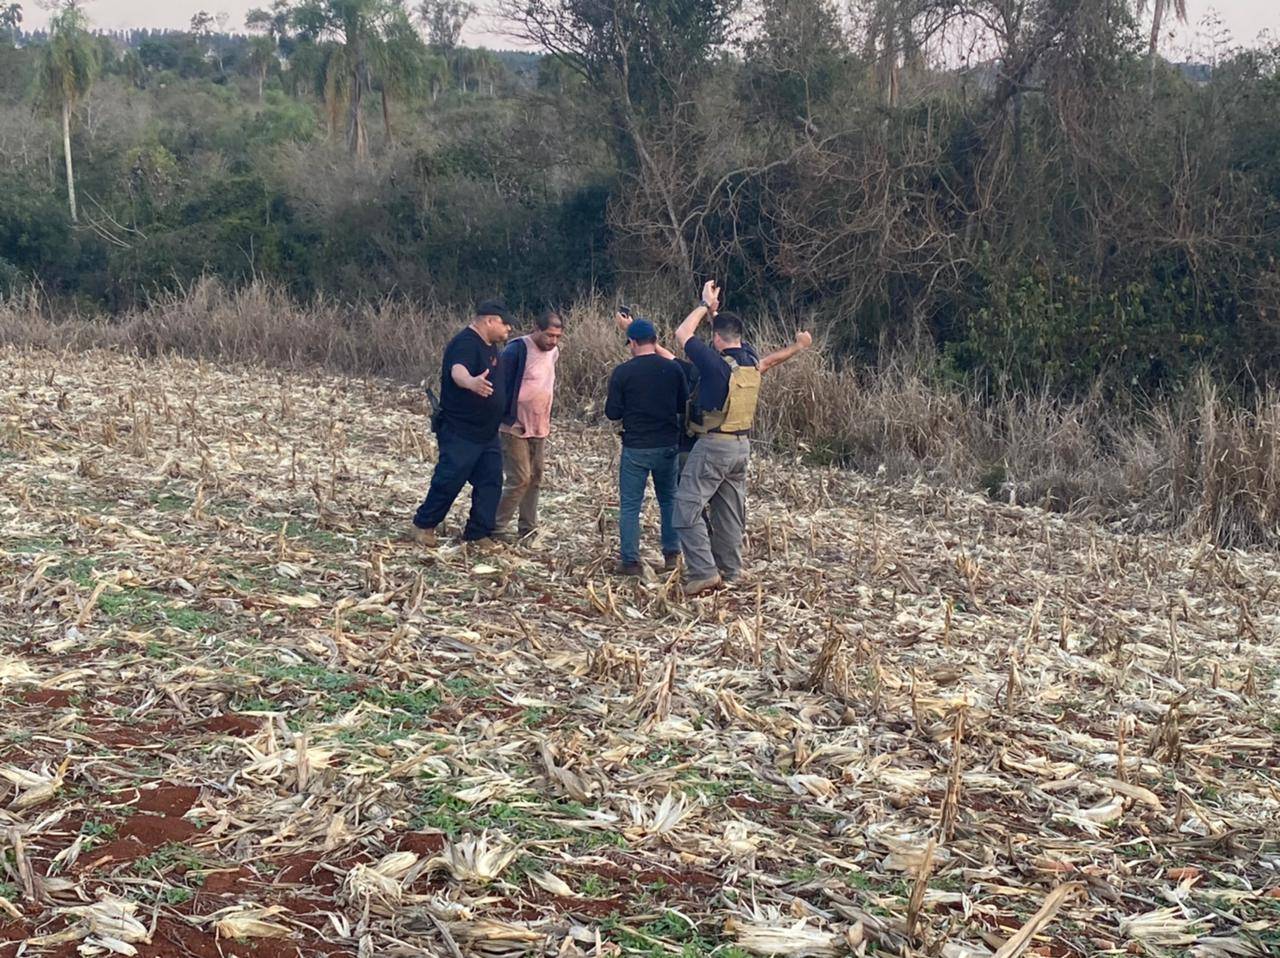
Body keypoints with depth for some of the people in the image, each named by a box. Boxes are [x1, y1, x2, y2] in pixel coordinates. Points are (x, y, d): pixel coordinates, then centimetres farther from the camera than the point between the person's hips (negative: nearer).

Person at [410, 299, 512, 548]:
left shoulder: (489, 346, 11)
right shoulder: (465, 344, -19)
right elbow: (458, 370, -42)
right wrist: (470, 382, -64)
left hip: (487, 434, 9)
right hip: (460, 432, -9)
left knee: (491, 482, 6)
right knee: (449, 481, -4)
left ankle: (479, 533, 12)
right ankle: (423, 526, 12)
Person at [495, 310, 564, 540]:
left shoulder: (553, 352, 9)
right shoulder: (516, 350, -15)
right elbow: (502, 386, -14)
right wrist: (507, 420, -15)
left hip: (539, 429, 7)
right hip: (515, 428, -7)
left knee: (535, 479, 9)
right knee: (520, 479, -10)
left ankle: (528, 530, 16)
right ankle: (497, 528, 0)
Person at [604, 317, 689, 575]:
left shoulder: (622, 373, -10)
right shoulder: (673, 369, -3)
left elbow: (612, 413, -6)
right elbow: (684, 405, 7)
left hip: (635, 447, -3)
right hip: (668, 445, 3)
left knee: (630, 505, 5)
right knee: (669, 500, 19)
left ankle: (630, 560, 4)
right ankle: (672, 553, 20)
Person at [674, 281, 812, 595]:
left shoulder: (716, 363, -17)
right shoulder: (750, 359, 3)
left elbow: (682, 334, -6)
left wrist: (705, 305, 3)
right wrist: (714, 311, 31)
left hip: (714, 445, -8)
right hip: (742, 445, 8)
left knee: (687, 508, -5)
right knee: (730, 510, 16)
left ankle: (704, 572, -12)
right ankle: (730, 571, 24)